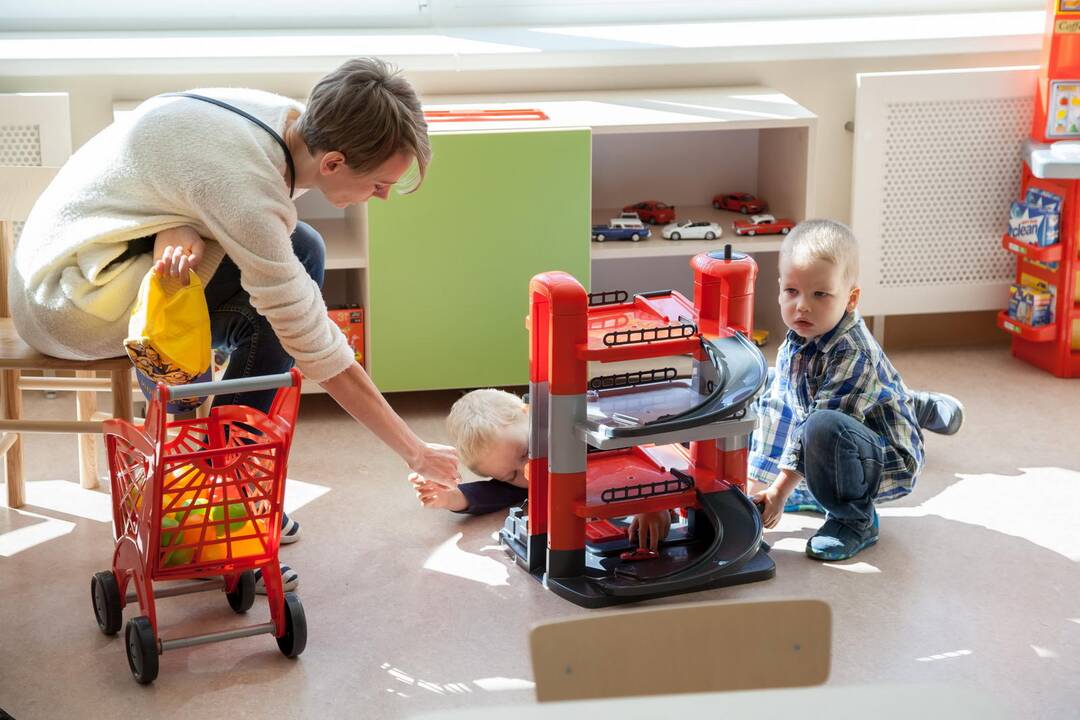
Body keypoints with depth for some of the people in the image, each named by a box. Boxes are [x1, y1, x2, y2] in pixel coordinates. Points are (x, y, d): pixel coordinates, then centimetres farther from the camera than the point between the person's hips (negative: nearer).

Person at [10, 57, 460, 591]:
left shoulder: (288, 120, -6)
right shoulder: (246, 188, -31)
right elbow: (319, 353, -27)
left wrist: (180, 231, -28)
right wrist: (416, 452, -19)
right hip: (70, 302, -9)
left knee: (300, 252, 1)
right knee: (299, 253, -18)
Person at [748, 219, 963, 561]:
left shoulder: (853, 354, -28)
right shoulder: (797, 340, -2)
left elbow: (819, 428, -29)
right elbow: (777, 406, 3)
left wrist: (780, 490, -26)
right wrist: (756, 479, 1)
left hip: (890, 465, -9)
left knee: (825, 428, -40)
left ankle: (854, 519, -14)